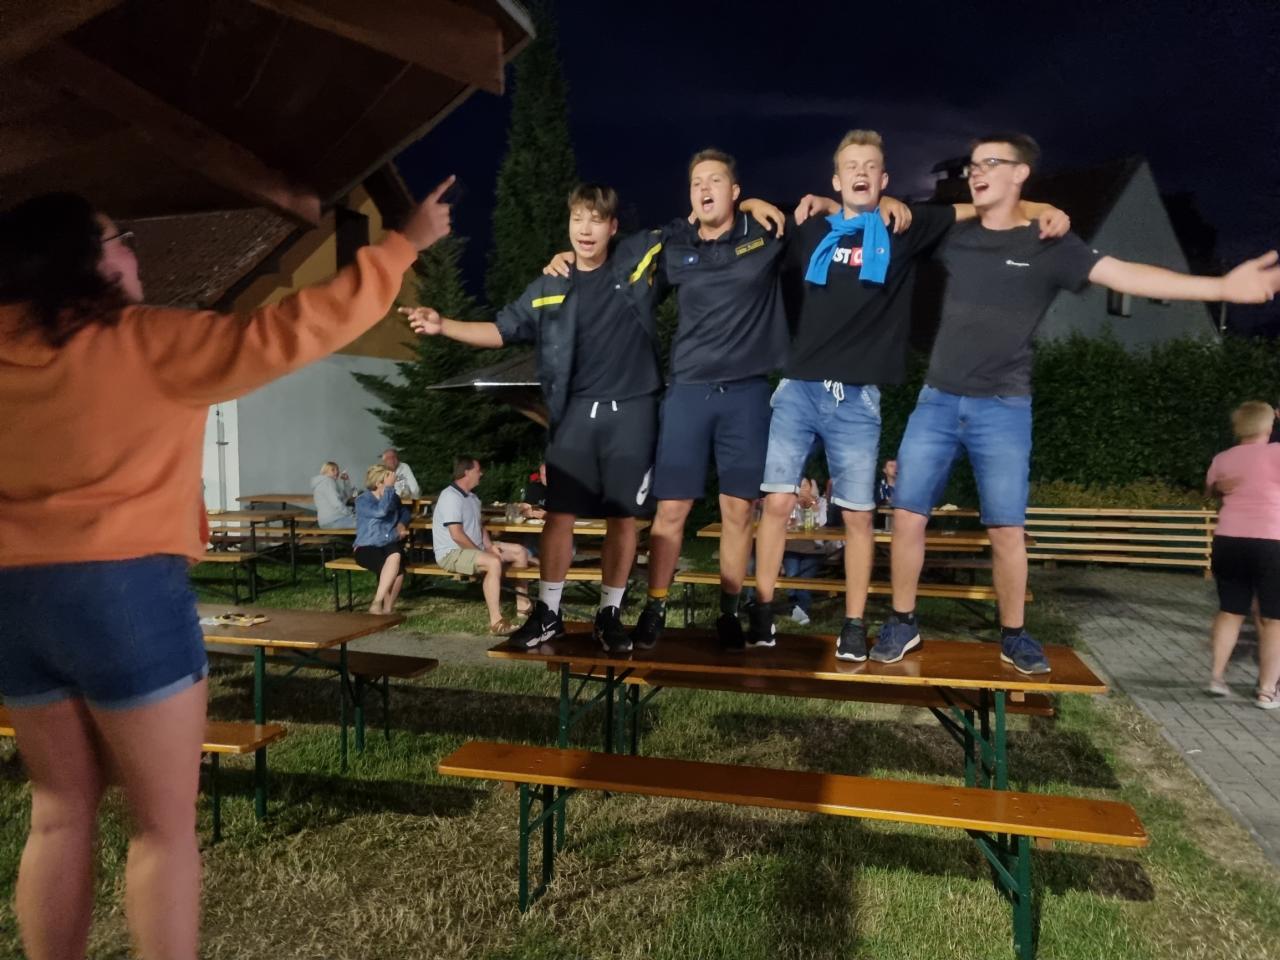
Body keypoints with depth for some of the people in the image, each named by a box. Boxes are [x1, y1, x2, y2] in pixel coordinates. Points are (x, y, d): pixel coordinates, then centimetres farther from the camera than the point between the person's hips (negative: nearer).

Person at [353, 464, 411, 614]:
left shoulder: (394, 498, 10)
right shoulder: (362, 500, -5)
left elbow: (405, 511, 31)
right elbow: (381, 511, -25)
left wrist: (402, 524, 10)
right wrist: (389, 487, -16)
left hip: (390, 546, 4)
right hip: (367, 548, -4)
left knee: (395, 556, -34)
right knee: (396, 569, -34)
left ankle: (377, 604, -29)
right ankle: (388, 607, -24)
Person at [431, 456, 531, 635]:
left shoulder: (472, 496, 13)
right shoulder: (451, 496, -19)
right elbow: (457, 535, -25)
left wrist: (489, 545, 2)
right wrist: (481, 552, -17)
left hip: (474, 548, 10)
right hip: (452, 553, -10)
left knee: (519, 551, 6)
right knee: (493, 562, -36)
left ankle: (522, 605, 13)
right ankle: (496, 622, -39)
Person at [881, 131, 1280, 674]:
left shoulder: (1049, 247, 0)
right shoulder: (955, 236, 7)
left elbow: (1127, 275, -9)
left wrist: (1222, 286, -18)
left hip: (1003, 409, -2)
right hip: (937, 401, 2)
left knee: (1007, 528, 0)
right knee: (908, 514, -2)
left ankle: (1013, 635, 17)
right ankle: (902, 623, 13)